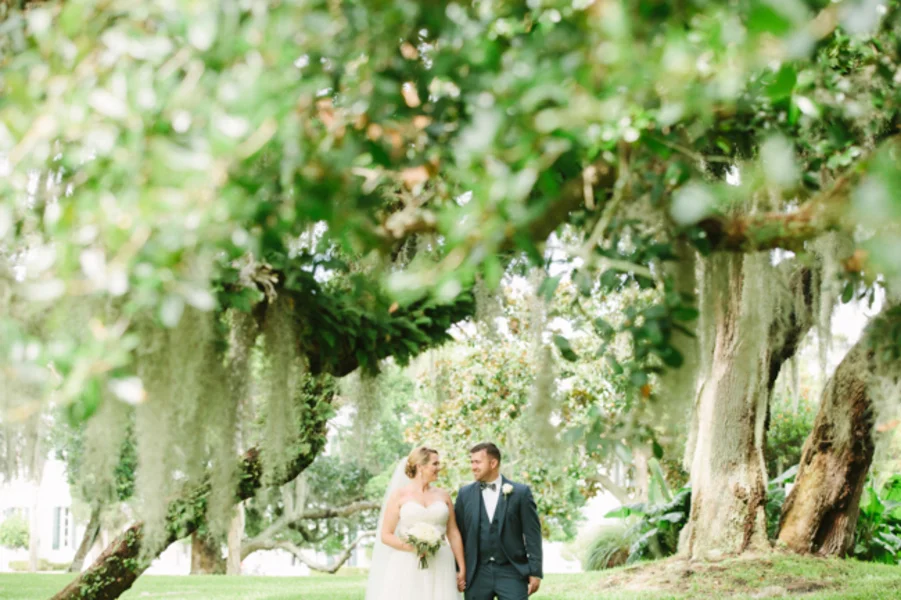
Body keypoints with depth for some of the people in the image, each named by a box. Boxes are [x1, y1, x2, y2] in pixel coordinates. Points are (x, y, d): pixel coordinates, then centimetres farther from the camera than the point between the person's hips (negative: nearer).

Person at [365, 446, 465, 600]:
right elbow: (385, 535, 0)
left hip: (439, 569, 3)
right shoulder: (399, 495, 2)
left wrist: (462, 569, 7)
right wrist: (411, 547, -16)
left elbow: (453, 533, 12)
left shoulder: (443, 496, 11)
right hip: (408, 569, -3)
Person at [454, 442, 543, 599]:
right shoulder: (465, 493, 6)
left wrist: (535, 572, -5)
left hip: (511, 573, -2)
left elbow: (532, 534, -2)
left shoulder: (520, 492, -2)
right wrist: (458, 571, 3)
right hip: (477, 574, 3)